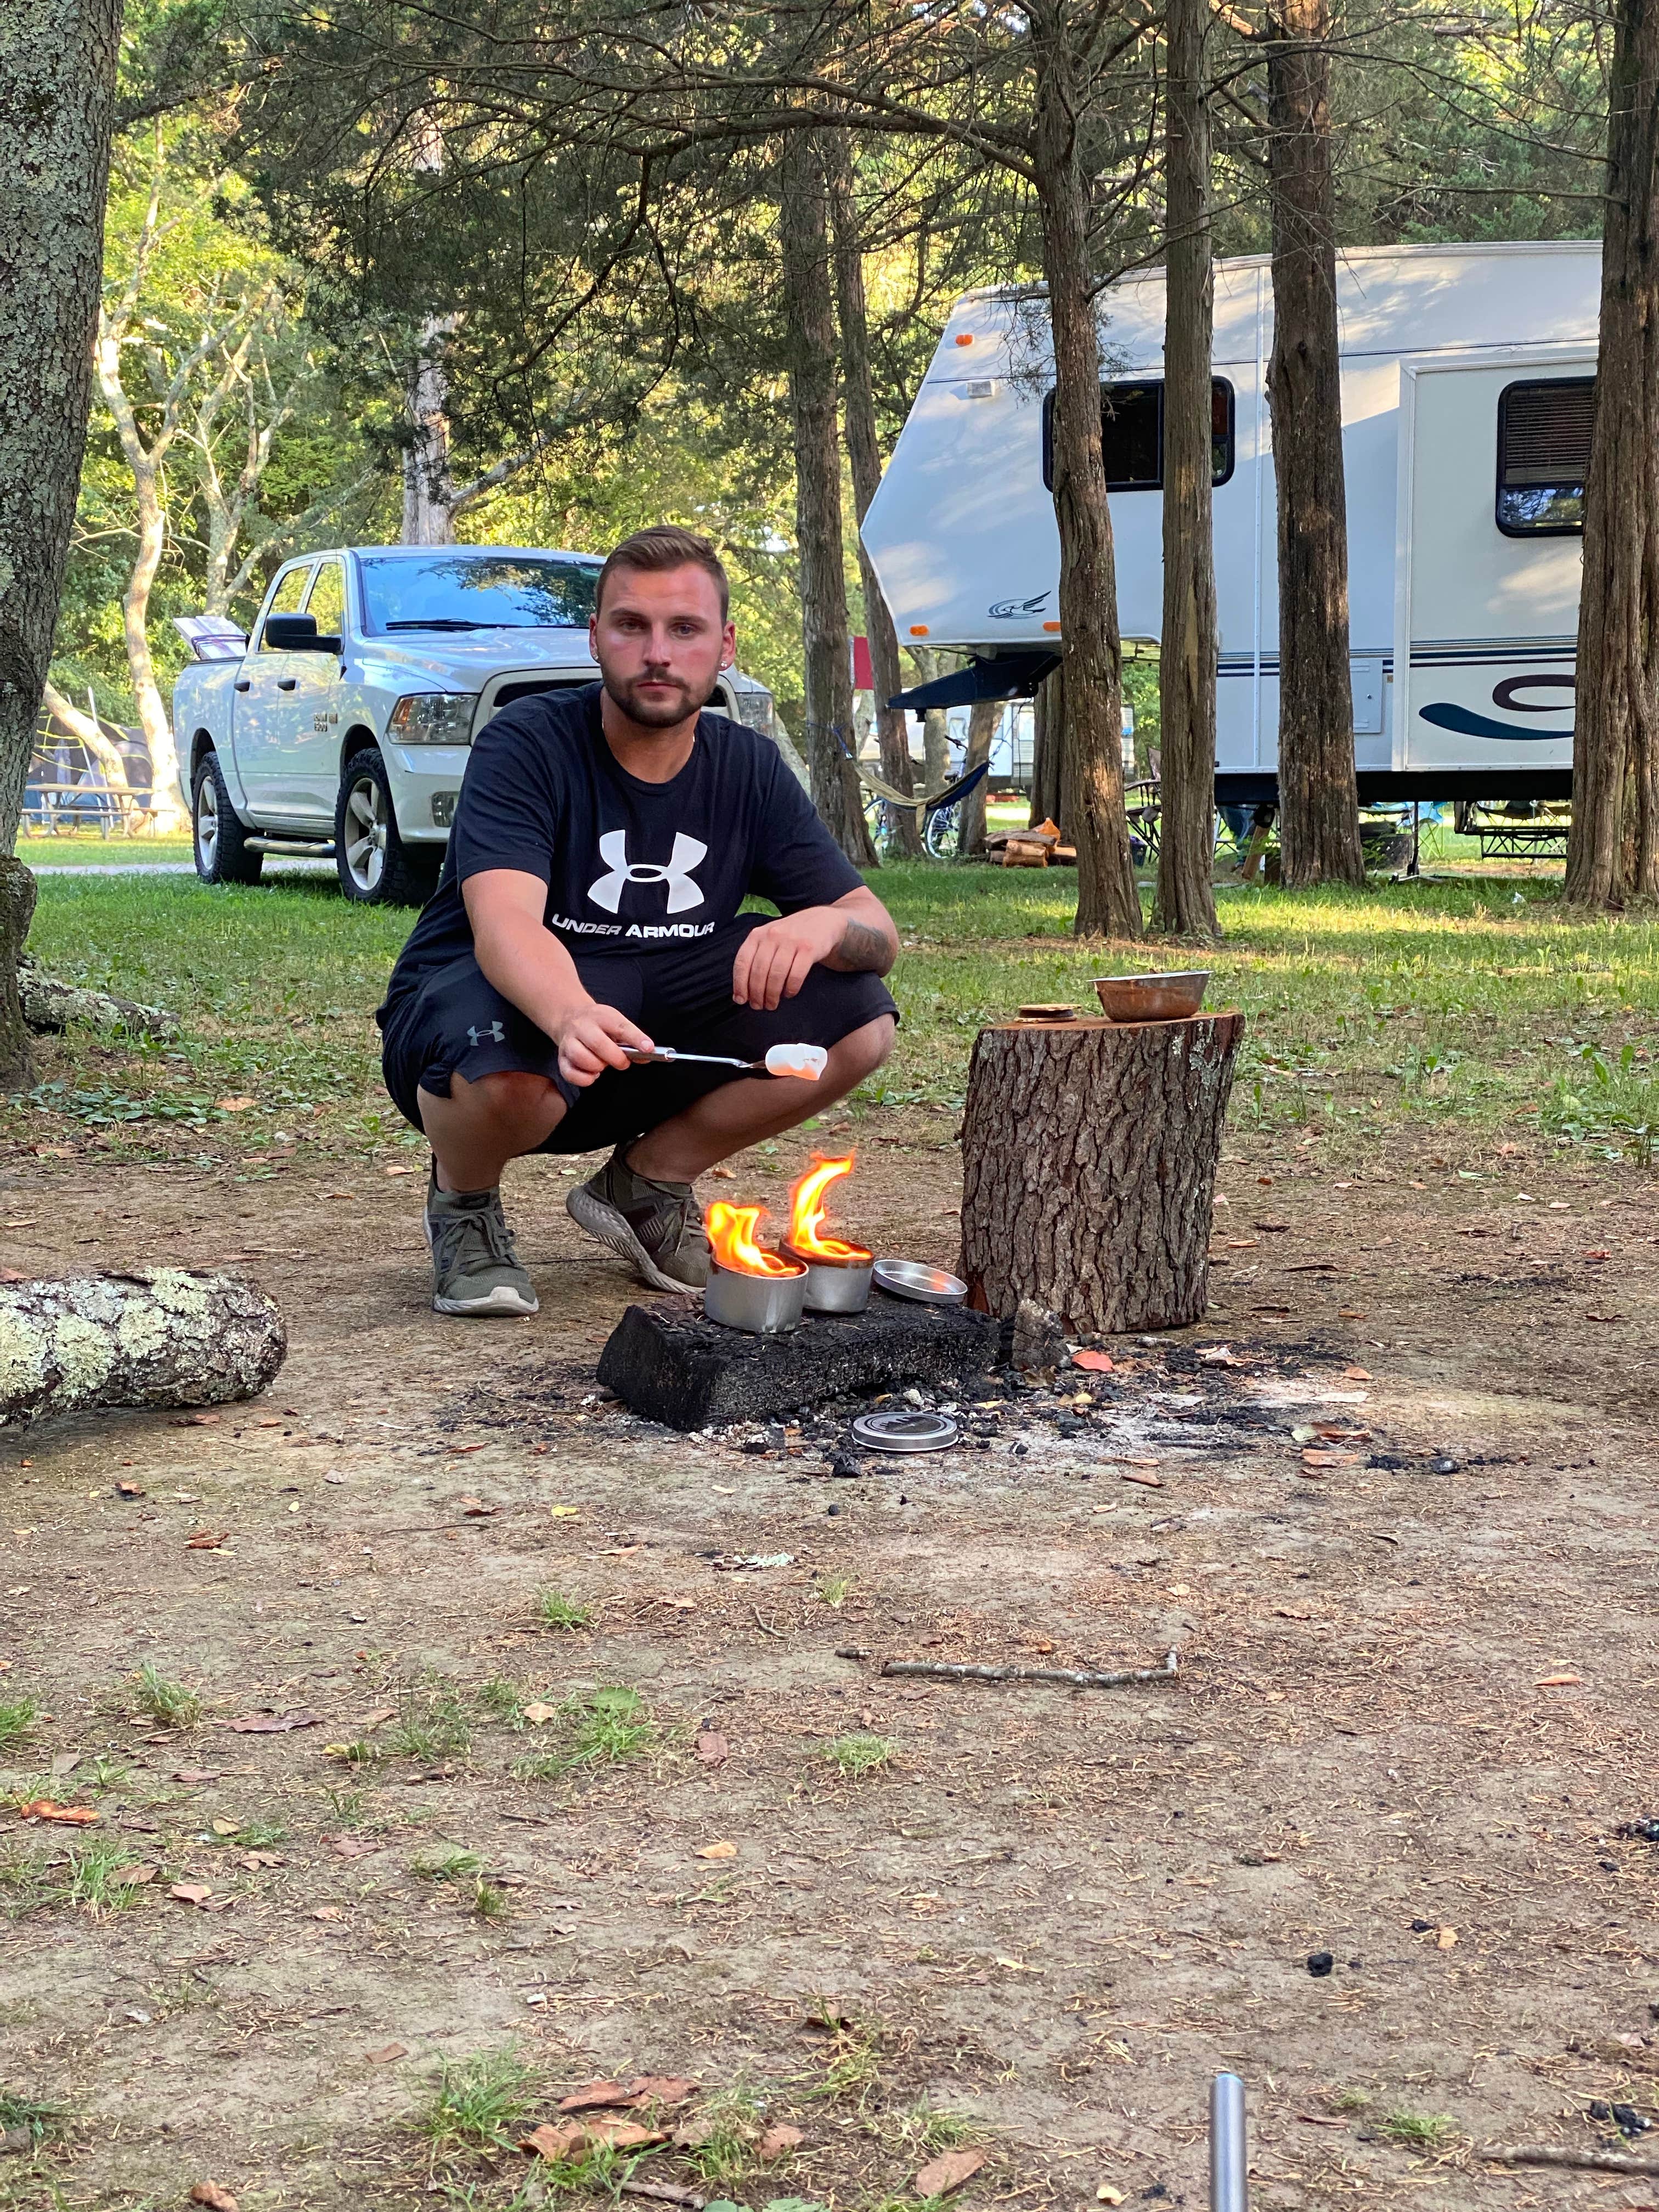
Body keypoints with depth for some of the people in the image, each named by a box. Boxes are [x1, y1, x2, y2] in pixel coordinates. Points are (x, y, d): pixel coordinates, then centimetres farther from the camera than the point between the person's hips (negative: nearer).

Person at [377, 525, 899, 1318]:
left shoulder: (748, 768, 0)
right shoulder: (529, 744, -16)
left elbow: (878, 931, -3)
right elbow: (504, 922, -33)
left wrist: (823, 926, -30)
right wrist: (572, 1016, -56)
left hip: (655, 1026, 5)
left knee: (860, 1017, -14)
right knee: (507, 1074, -41)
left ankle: (649, 1181, 7)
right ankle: (463, 1202, -2)